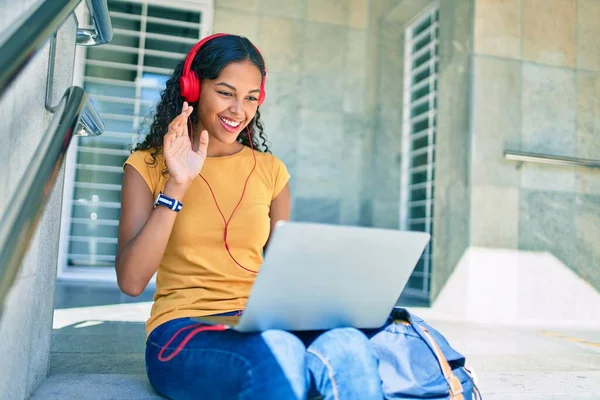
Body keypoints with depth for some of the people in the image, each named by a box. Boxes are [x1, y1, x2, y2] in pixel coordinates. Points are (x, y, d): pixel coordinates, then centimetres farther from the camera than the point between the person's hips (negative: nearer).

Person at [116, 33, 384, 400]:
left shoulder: (271, 171, 13)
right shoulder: (148, 165, 5)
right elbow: (131, 282, -5)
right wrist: (176, 186, -13)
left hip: (262, 325, 3)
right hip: (183, 332, -2)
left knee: (349, 347, -32)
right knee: (277, 352, -36)